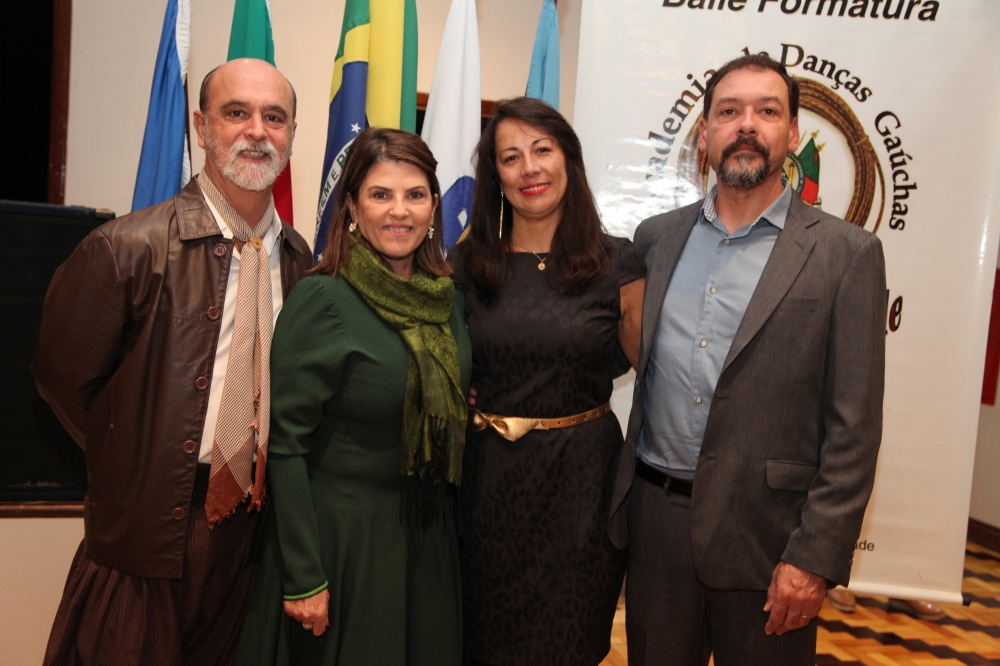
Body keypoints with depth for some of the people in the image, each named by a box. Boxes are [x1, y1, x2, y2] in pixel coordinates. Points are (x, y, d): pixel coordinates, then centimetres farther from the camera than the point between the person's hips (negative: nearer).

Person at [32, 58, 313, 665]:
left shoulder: (301, 260, 1)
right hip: (149, 533, -4)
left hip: (253, 530, 4)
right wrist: (132, 469, -1)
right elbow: (63, 376, -4)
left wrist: (265, 478, 0)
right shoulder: (126, 249, -13)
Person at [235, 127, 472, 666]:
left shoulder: (446, 297, 1)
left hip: (428, 536, 6)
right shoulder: (322, 299, -16)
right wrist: (302, 577, -16)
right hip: (341, 535, -6)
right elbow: (285, 443, -16)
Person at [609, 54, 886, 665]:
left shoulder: (847, 254, -6)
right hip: (654, 517, 4)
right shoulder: (658, 236, 6)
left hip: (764, 534, -3)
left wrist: (816, 557, -11)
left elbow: (854, 427, -8)